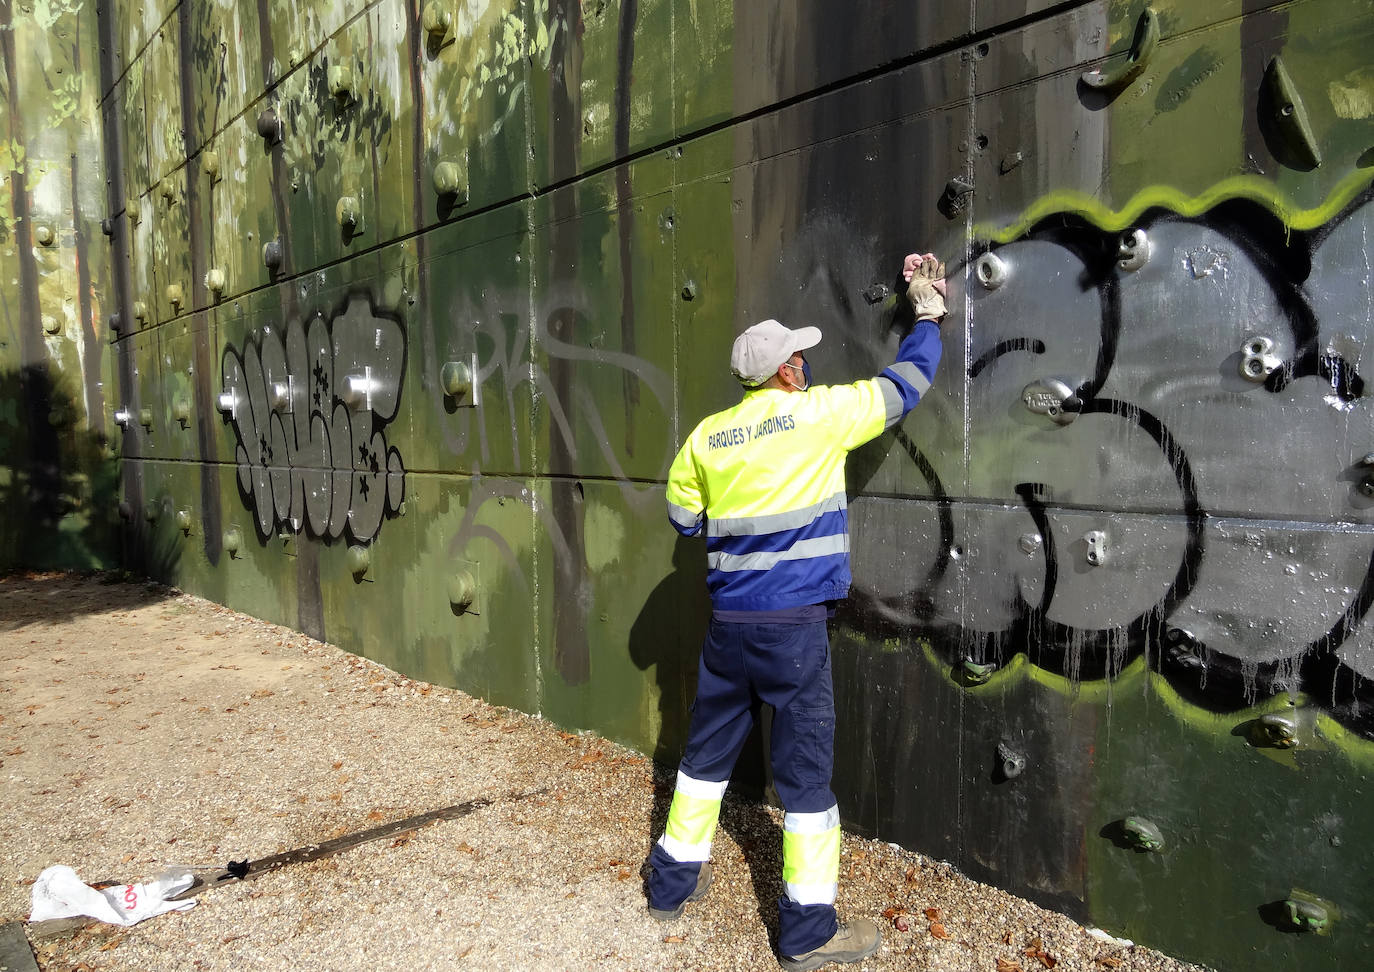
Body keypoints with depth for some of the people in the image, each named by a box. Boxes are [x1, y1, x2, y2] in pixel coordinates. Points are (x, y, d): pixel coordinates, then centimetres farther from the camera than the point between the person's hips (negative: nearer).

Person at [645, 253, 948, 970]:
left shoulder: (706, 436, 4)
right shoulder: (819, 413, -9)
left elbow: (682, 516, 14)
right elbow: (905, 386, 2)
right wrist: (928, 313, 17)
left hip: (727, 620, 5)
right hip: (795, 623, -5)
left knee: (708, 750, 19)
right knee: (805, 768, 5)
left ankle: (672, 882, 33)